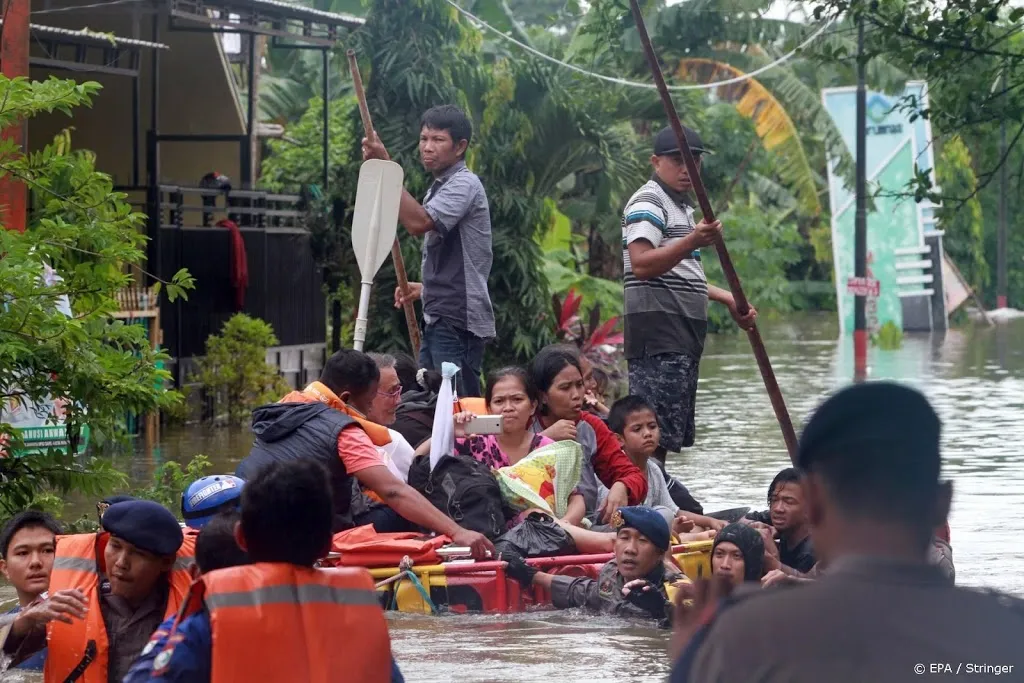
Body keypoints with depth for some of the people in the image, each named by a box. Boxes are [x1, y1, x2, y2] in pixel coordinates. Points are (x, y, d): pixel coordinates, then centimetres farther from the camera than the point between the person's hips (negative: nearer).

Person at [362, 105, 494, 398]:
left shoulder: (464, 184, -9)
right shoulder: (439, 187, 20)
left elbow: (418, 222, -26)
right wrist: (426, 288, 15)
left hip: (458, 321, -10)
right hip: (439, 319, 10)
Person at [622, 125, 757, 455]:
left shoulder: (680, 206, 25)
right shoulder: (648, 203, -7)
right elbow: (641, 265, -23)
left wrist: (727, 299, 32)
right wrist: (691, 242, -33)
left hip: (681, 333, 10)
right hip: (658, 331, -10)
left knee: (676, 435, 9)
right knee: (657, 435, -18)